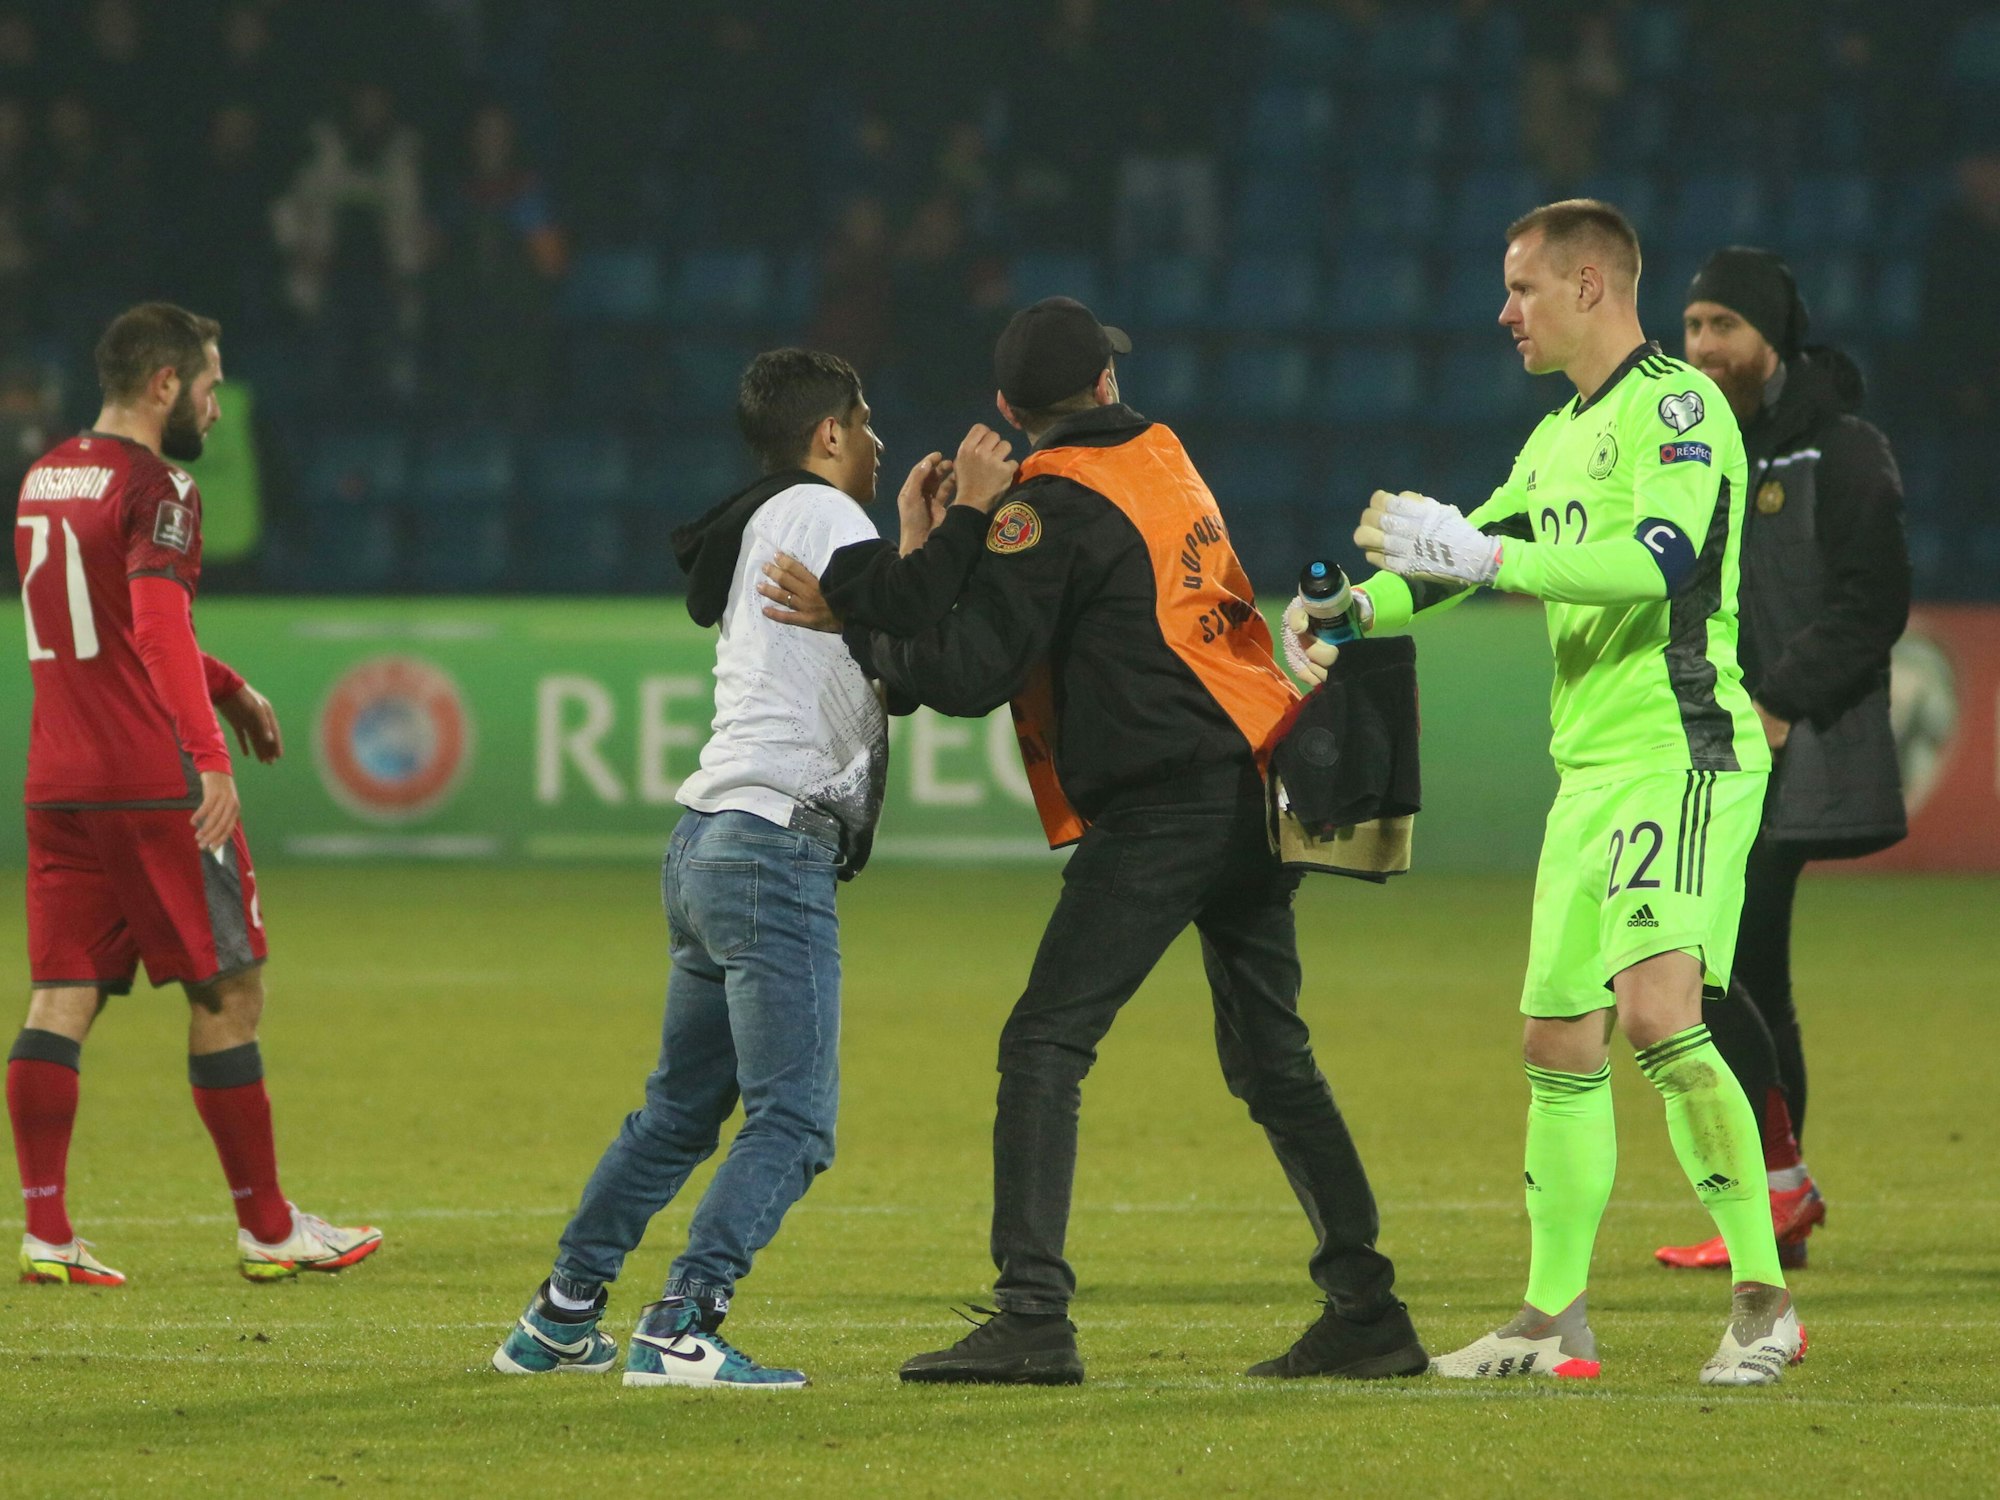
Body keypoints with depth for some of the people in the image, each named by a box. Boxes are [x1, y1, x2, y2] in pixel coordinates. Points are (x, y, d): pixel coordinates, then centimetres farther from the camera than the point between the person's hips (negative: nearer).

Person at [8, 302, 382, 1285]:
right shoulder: (154, 490, -11)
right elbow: (157, 624, -26)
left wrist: (226, 687, 35)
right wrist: (210, 757, -33)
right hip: (154, 785, -8)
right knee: (228, 989, 3)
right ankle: (266, 1228, 8)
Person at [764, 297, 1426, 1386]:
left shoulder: (1054, 506, -9)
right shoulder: (1162, 459, 16)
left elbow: (970, 672, -14)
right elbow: (998, 588, 15)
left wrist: (854, 623, -3)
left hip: (1159, 807, -8)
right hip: (1253, 791, 8)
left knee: (1044, 1044, -9)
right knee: (1270, 1058, 16)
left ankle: (1033, 1319, -19)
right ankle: (1367, 1311, 15)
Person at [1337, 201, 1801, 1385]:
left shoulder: (1675, 404, -9)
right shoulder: (1559, 439, 20)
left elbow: (1659, 560, -23)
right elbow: (1463, 554, 30)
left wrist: (1480, 554, -25)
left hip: (1681, 754, -9)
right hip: (1590, 769, 9)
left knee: (1656, 1010, -23)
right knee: (1559, 1041, 9)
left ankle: (1764, 1299, -19)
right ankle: (1555, 1321, 16)